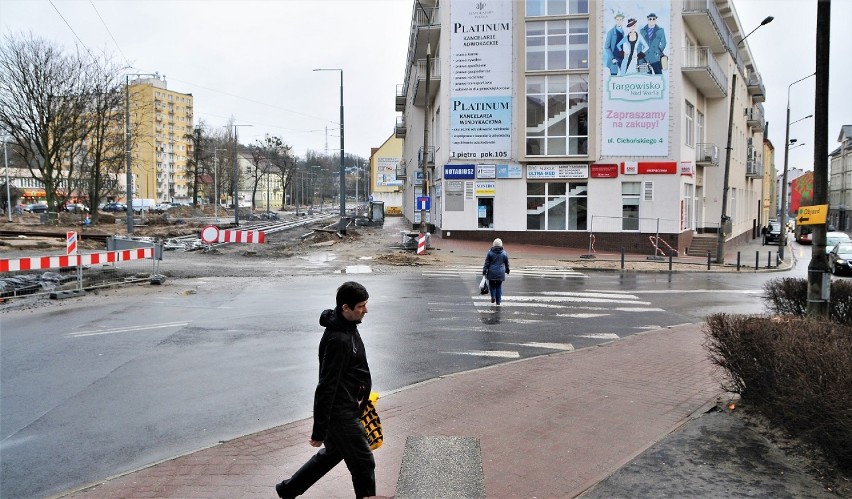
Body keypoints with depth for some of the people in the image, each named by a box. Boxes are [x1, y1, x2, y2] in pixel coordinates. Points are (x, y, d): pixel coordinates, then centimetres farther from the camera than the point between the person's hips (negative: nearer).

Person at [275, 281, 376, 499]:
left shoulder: (347, 326, 4)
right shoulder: (338, 340, -28)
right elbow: (326, 387, -26)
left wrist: (355, 398, 23)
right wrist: (319, 431, -22)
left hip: (346, 406, 10)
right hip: (341, 414, -10)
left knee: (332, 453, 25)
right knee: (363, 464, 4)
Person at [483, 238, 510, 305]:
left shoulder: (490, 252, -5)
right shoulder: (504, 253, 0)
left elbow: (486, 263, -4)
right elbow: (507, 264, 9)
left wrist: (484, 272, 1)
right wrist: (507, 271, 24)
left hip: (492, 272, -1)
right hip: (500, 273, 1)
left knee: (492, 285, 15)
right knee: (499, 286, 9)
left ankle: (493, 296, -4)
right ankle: (498, 301, 10)